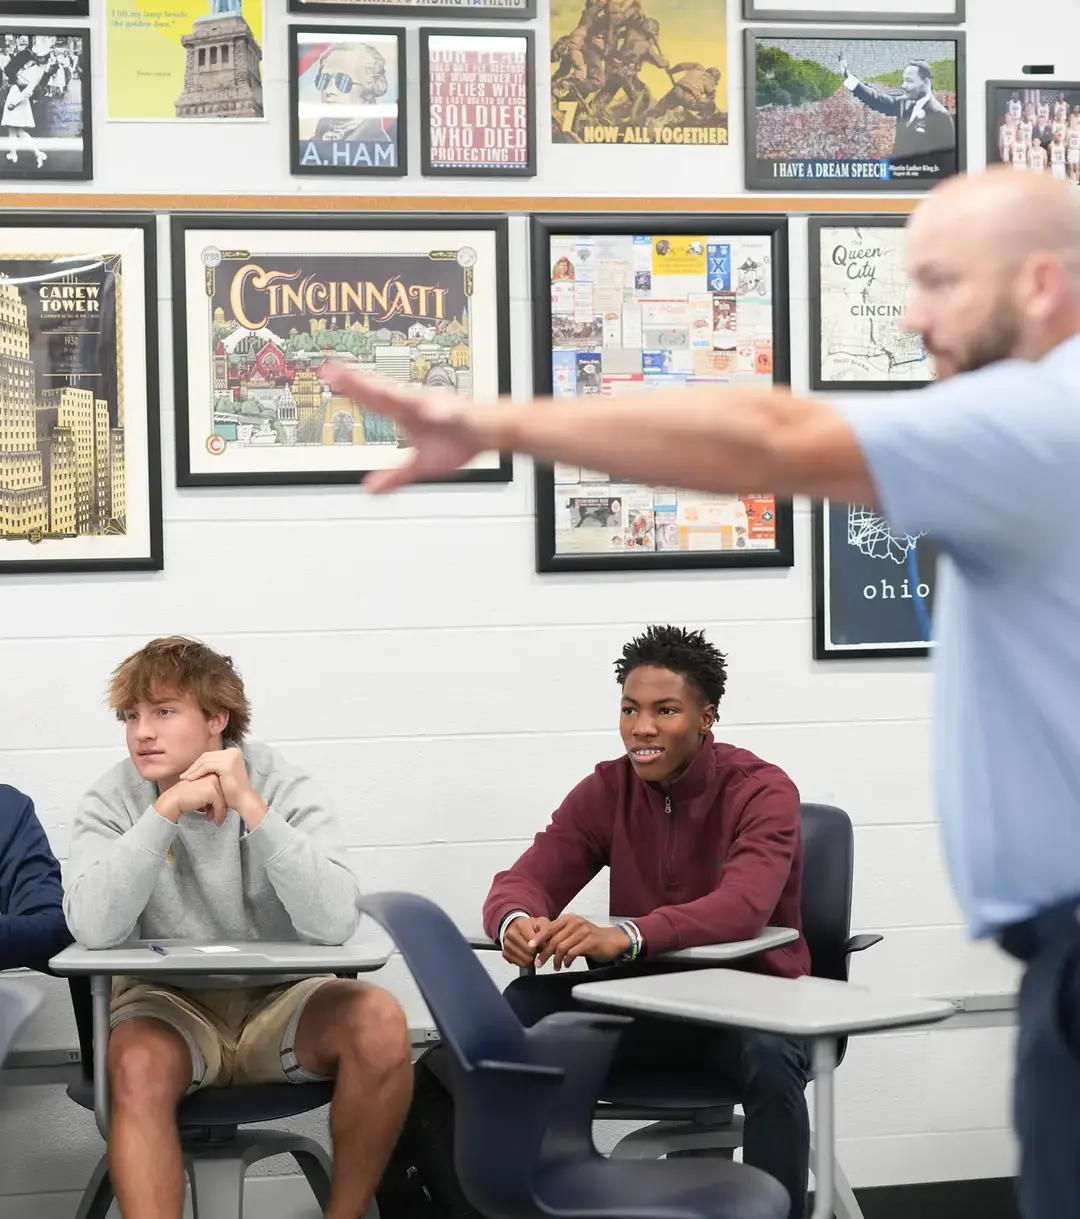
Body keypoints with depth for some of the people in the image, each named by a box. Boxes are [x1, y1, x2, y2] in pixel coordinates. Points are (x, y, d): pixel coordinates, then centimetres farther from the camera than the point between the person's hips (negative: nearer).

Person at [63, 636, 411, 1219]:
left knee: (378, 1021, -28)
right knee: (136, 1066, -35)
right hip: (170, 1003, -1)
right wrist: (167, 811, -30)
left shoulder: (283, 786, -10)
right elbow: (93, 929, -26)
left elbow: (333, 924, -26)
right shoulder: (112, 800, -7)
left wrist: (252, 808, -31)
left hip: (279, 1000, 1)